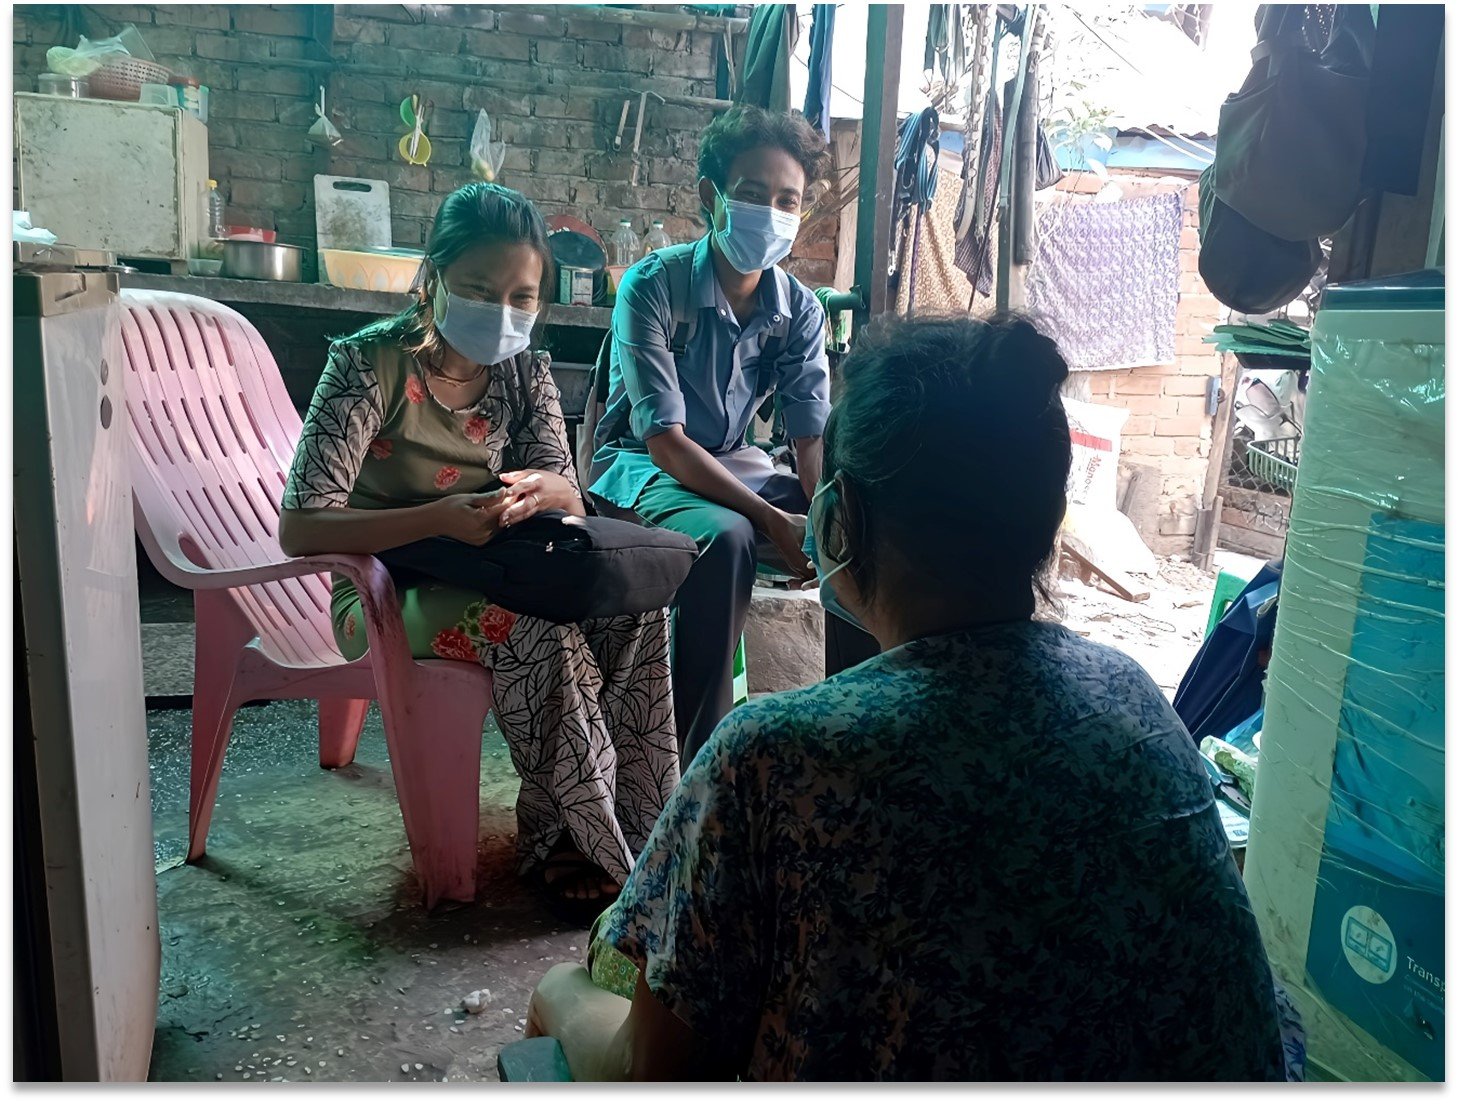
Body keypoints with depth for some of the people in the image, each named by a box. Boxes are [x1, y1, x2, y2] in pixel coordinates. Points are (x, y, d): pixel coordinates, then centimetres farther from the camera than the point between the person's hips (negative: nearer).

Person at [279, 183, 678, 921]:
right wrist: (439, 518, -37)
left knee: (634, 603, -20)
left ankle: (636, 823, -10)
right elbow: (299, 528, -23)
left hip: (489, 575, 5)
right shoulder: (369, 366, -17)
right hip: (387, 593, -5)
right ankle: (567, 839, -13)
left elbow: (568, 497, -3)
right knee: (535, 629, -32)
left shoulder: (524, 370, 0)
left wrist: (540, 490, -29)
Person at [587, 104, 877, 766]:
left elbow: (812, 437, -6)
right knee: (726, 536, -37)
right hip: (642, 465, -5)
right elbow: (665, 439, -24)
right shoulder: (653, 286, -19)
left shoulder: (799, 309, -3)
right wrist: (774, 521, -33)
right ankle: (698, 757, -25)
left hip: (734, 463, 5)